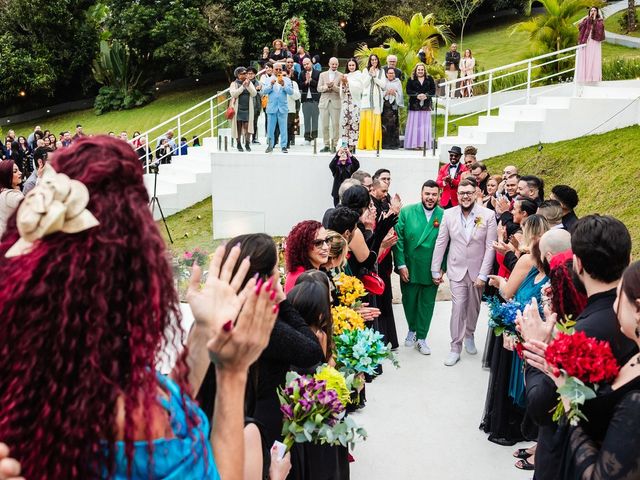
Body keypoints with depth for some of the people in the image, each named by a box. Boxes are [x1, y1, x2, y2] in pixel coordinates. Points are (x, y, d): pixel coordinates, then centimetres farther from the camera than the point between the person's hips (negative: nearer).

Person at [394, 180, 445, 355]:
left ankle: (421, 337, 29)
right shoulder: (406, 212, -7)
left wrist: (442, 268, -4)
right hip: (409, 269, 0)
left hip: (432, 272, 0)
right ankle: (412, 330, 40)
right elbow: (398, 239, -8)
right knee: (409, 301, 15)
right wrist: (401, 265, -12)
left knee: (426, 305, 12)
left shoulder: (444, 216, -6)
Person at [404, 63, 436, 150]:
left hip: (426, 105, 1)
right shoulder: (411, 79, 6)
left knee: (424, 125, 0)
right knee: (414, 125, -3)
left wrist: (426, 95, -14)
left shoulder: (429, 79, 9)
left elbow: (433, 90, 4)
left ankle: (423, 144, 2)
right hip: (414, 105, -1)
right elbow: (408, 91, -3)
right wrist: (417, 95, -18)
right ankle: (414, 144, -2)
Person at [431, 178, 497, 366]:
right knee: (458, 308, -4)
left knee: (473, 307, 15)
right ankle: (455, 348, 6)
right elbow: (441, 243, 0)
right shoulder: (449, 214, -5)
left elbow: (490, 246, -9)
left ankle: (469, 335, 39)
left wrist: (483, 274, -12)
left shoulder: (488, 215, -9)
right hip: (457, 270, 0)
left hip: (478, 271, 0)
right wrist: (435, 270, 0)